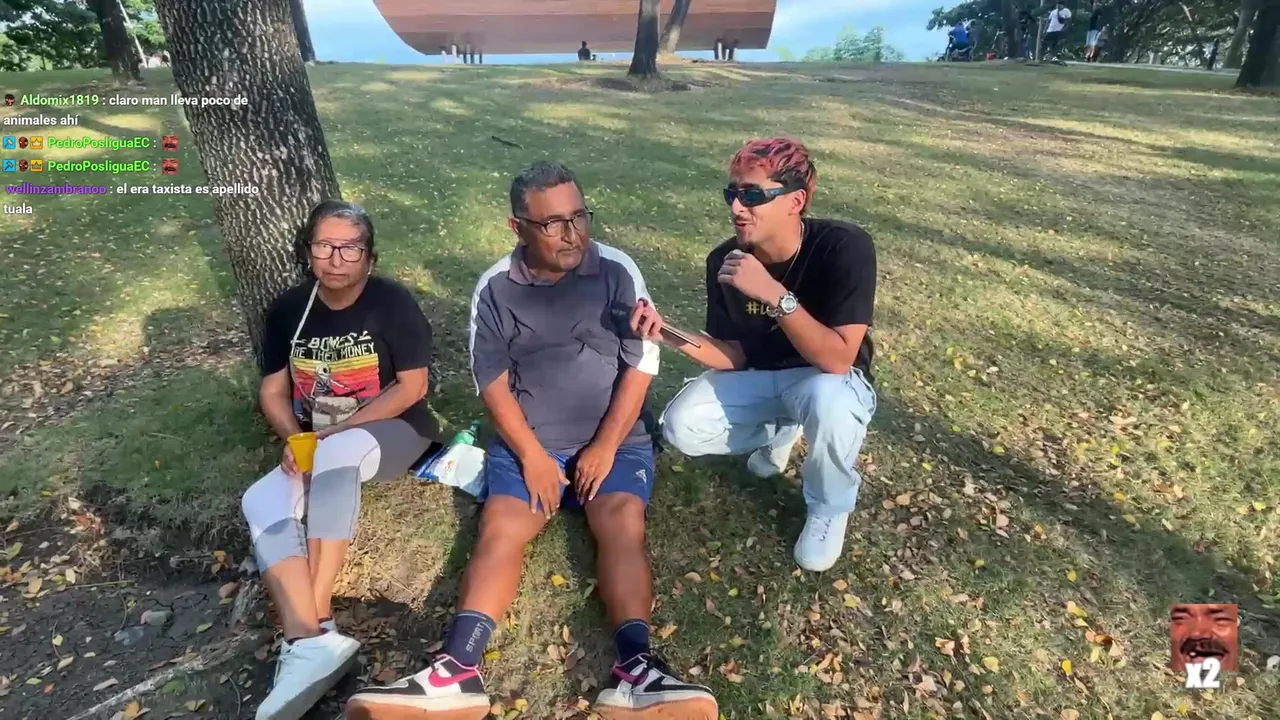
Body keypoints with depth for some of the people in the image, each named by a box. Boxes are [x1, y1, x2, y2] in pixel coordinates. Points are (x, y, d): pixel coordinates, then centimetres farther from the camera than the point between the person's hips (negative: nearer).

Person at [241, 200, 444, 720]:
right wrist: (294, 439, -13)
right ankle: (312, 640, -37)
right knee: (261, 503, -22)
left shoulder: (391, 302, -11)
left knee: (336, 453, -37)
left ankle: (316, 618, -32)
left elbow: (412, 387, -14)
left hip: (394, 432, -5)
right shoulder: (287, 310, 3)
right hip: (317, 447, 5)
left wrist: (333, 431, -18)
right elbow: (272, 392, 7)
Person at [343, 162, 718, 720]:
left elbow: (640, 366, -7)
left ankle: (633, 667, -35)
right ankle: (458, 670, -29)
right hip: (525, 442, 1)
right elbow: (492, 382, -2)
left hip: (615, 438, -1)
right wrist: (532, 455, -11)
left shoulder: (617, 272, -5)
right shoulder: (494, 288, -2)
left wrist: (605, 448, -12)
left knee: (623, 522, -25)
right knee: (499, 528, -20)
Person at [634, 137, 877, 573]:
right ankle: (779, 431, 14)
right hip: (759, 377, 4)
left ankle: (829, 508, -5)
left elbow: (838, 359, -34)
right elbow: (733, 356, -9)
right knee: (681, 428, -17)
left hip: (829, 383, -4)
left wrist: (774, 293, -43)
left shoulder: (844, 248, -28)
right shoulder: (725, 260, -15)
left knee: (826, 401, -39)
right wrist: (669, 336, -26)